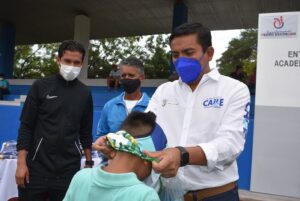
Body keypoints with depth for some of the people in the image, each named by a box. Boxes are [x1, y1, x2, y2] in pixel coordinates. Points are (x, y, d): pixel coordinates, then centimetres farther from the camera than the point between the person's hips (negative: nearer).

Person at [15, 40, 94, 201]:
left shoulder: (85, 93, 4)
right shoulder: (41, 86, -1)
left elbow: (86, 131, 9)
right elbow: (26, 126, -2)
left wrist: (89, 163, 7)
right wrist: (21, 163, -8)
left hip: (69, 168, 1)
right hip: (37, 166, -1)